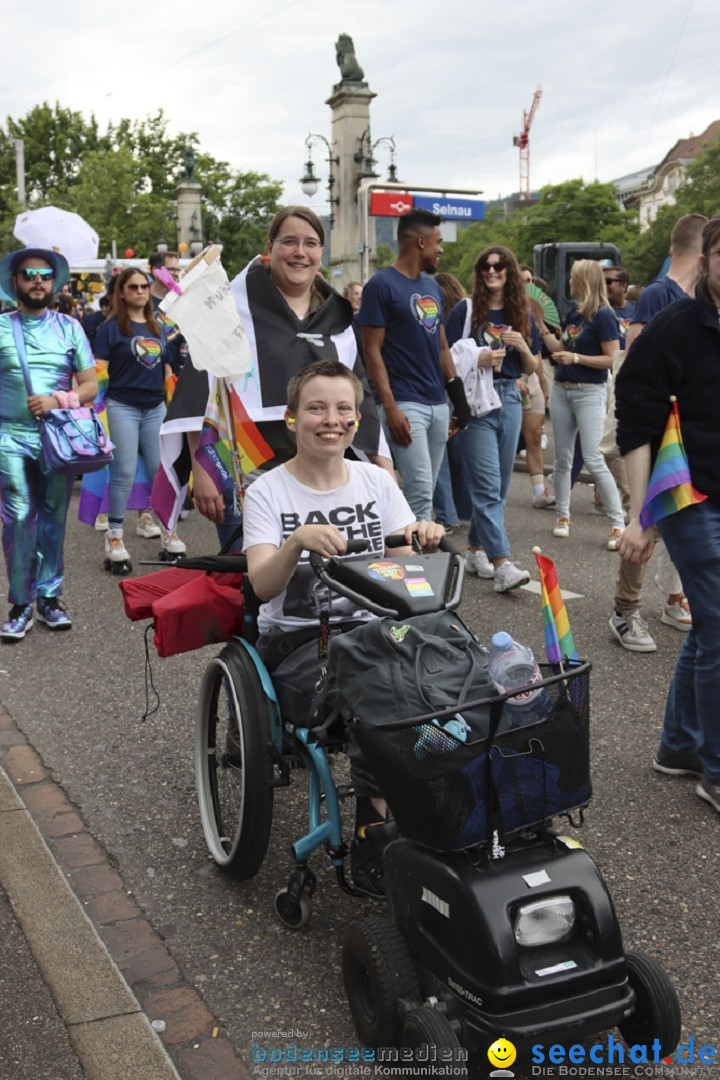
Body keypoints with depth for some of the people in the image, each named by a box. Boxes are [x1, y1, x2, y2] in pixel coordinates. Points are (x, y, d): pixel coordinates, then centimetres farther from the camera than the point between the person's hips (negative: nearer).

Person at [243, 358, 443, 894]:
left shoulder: (376, 481, 7)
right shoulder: (269, 492, -3)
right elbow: (263, 585, -16)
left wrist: (422, 543, -23)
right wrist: (298, 541, -36)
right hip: (296, 641, -3)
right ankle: (378, 837, -15)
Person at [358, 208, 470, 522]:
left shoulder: (432, 287, 17)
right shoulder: (381, 285, -7)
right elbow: (372, 351, -11)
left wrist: (458, 394, 12)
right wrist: (390, 408, -18)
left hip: (438, 403, 8)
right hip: (405, 404, -8)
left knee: (423, 493, 10)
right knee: (420, 492, -12)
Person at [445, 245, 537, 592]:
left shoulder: (522, 314, 13)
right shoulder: (466, 310, -1)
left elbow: (531, 369, 16)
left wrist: (523, 347, -4)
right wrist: (479, 360, -18)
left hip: (509, 400, 6)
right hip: (476, 403, -5)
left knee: (499, 486, 10)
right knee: (488, 486, -11)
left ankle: (476, 550, 25)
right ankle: (502, 564, -16)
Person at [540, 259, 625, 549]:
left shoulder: (603, 316, -11)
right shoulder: (573, 314, 11)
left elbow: (611, 359, -14)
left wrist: (575, 358, -20)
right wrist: (542, 328, 8)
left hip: (589, 392, -7)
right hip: (561, 390, 7)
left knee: (593, 459, -13)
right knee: (562, 459, 11)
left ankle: (618, 522, -6)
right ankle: (562, 516, 23)